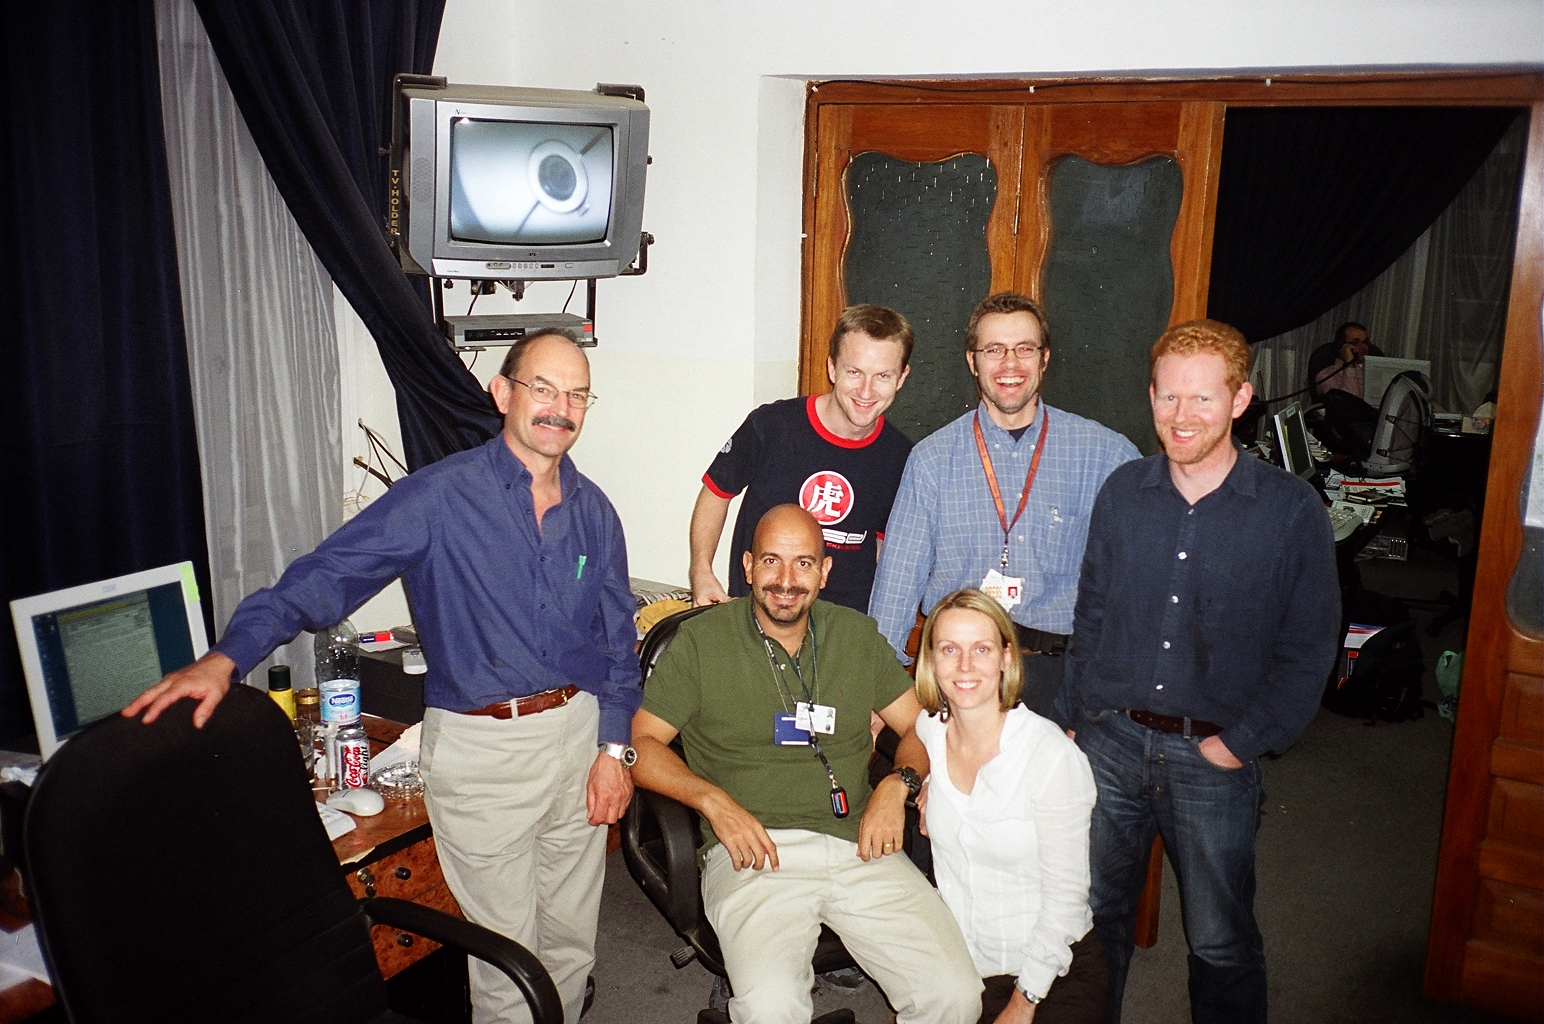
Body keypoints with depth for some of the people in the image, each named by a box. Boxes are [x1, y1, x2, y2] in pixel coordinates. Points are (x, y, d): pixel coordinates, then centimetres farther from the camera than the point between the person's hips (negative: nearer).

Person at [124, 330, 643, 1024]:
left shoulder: (594, 511, 5)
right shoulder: (439, 497, -11)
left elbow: (617, 637, 11)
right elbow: (325, 576, -17)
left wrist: (615, 748, 4)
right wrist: (225, 658, -30)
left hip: (580, 731, 5)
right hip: (481, 749, -4)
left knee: (572, 941, 18)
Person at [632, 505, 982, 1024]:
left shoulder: (858, 635, 16)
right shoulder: (701, 640, 6)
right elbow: (641, 742, 5)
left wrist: (897, 784, -1)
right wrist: (713, 800, -10)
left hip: (858, 847, 4)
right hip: (755, 853, -3)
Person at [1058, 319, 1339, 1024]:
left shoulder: (1292, 510, -7)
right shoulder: (1123, 493, 3)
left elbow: (1308, 649, -4)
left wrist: (1241, 742, -9)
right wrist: (1076, 721, 5)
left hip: (1213, 758, -3)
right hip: (1110, 742, 3)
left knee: (1220, 944, 9)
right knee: (1095, 917, 16)